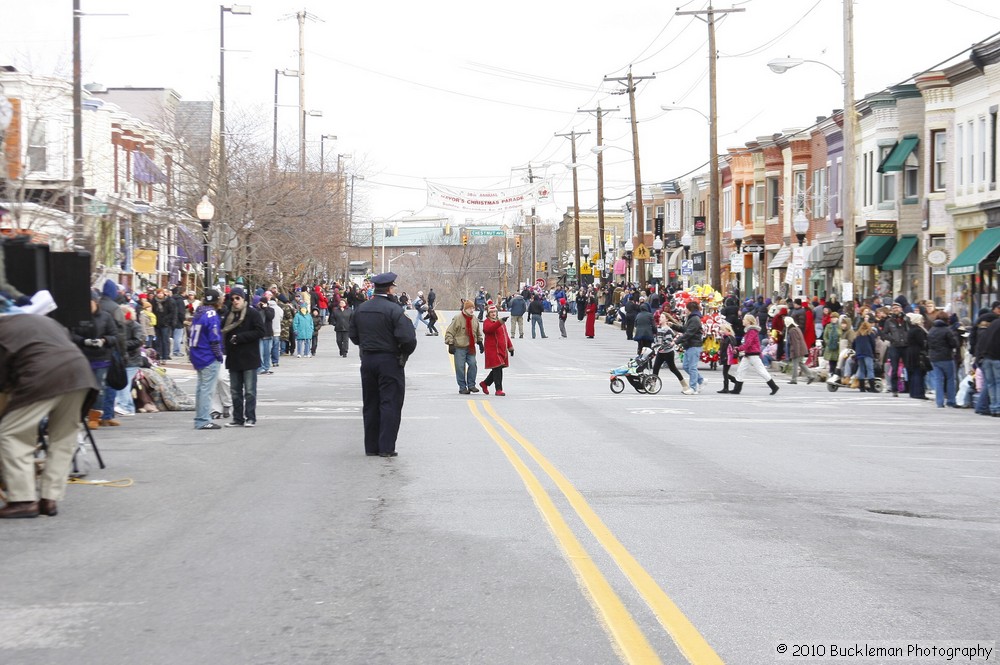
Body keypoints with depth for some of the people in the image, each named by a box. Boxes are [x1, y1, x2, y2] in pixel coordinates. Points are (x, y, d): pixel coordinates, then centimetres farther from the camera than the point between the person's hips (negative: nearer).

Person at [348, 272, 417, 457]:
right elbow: (408, 337, -21)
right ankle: (386, 447, -3)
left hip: (367, 360, 6)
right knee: (390, 404, 0)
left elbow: (353, 335, 12)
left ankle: (371, 447, 16)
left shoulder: (361, 309, 5)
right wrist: (405, 352, -3)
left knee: (370, 405, 13)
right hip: (389, 360, -6)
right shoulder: (394, 310, -15)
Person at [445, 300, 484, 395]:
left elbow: (478, 333, 24)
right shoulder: (457, 318, -9)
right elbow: (449, 332, -8)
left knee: (472, 364, -3)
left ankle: (471, 385, 10)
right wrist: (451, 344, -13)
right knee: (460, 367, -3)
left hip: (471, 347, 5)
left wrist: (480, 343, 19)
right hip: (459, 347, -5)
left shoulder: (475, 319, 9)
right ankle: (462, 387, 4)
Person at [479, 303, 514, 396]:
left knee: (498, 369, 12)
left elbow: (505, 335, 24)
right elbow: (488, 329, -31)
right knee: (497, 369, -11)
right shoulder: (487, 322, -7)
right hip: (493, 350, -8)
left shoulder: (501, 322, 18)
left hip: (502, 350, 8)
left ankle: (485, 383, 32)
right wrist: (499, 322, -42)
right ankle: (499, 390, -6)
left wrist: (510, 347, 20)